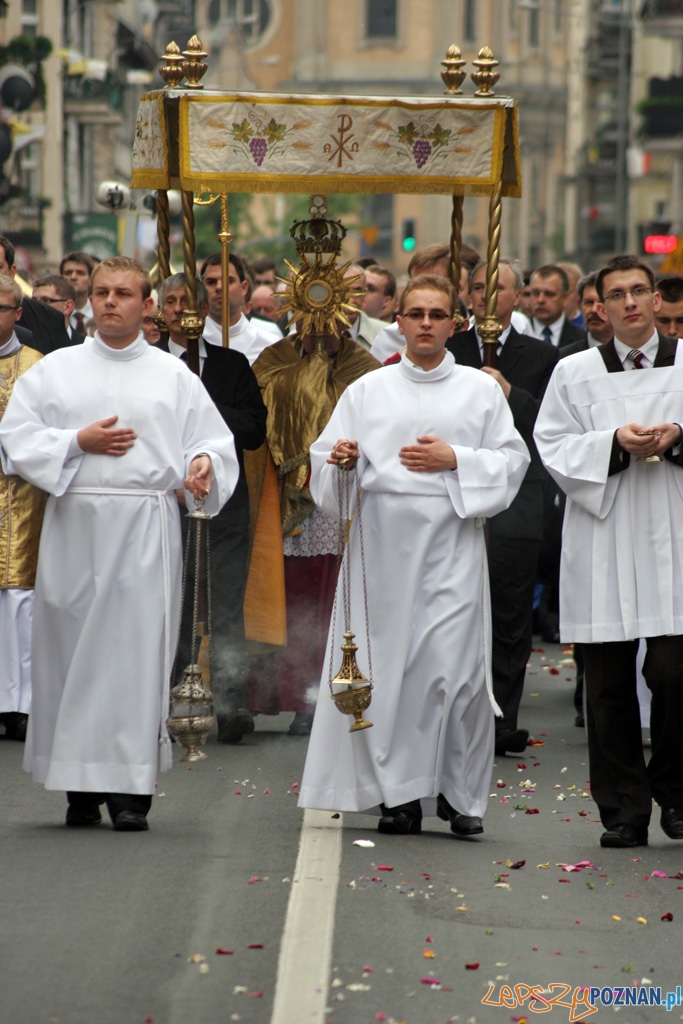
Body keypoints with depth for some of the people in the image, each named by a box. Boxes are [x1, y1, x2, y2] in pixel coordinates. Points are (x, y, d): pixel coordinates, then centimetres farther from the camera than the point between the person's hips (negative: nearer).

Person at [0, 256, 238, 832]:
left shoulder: (174, 377, 10)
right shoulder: (56, 370, 11)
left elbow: (214, 440, 8)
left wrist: (204, 464, -15)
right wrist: (78, 443, -8)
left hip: (145, 525, -1)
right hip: (74, 522, 1)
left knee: (137, 648, -6)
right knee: (71, 644, 0)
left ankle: (130, 789, -5)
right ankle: (80, 786, 7)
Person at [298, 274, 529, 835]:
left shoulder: (482, 390, 11)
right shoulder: (367, 390, 14)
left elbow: (512, 462, 7)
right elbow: (327, 459, 11)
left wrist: (455, 461, -7)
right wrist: (340, 459, -11)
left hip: (452, 539, -1)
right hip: (383, 537, 1)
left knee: (454, 663, -9)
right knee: (389, 662, -2)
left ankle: (460, 793, 1)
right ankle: (400, 793, 6)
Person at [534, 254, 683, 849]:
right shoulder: (576, 373, 9)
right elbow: (555, 448, 4)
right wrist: (616, 442, -11)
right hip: (603, 544, 1)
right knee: (608, 681, 1)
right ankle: (625, 810, 9)